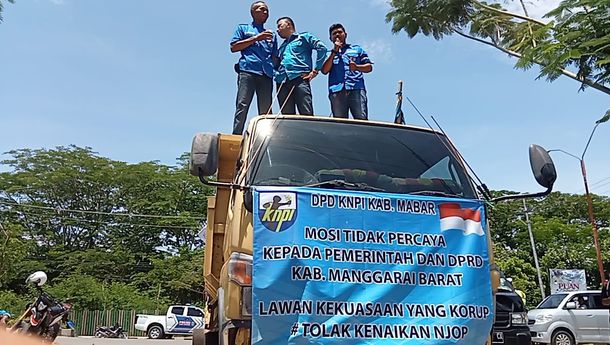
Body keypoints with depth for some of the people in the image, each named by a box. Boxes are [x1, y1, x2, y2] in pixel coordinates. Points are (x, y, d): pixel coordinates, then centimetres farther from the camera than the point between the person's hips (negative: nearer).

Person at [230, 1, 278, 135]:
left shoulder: (271, 35, 30)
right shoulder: (243, 28, 20)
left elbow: (275, 57, 29)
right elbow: (233, 47, 7)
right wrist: (256, 38, 1)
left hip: (267, 74, 4)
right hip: (248, 70, -4)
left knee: (266, 110, -6)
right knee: (242, 105, -16)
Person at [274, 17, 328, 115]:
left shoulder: (303, 37, 16)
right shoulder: (281, 47, 33)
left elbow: (322, 48, 1)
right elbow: (276, 66, 31)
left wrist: (315, 70, -5)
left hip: (299, 78, -5)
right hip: (282, 83, 5)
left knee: (307, 115, -17)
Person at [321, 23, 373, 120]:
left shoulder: (357, 49, 26)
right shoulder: (330, 54, 26)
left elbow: (369, 67, 18)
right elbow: (324, 70, 7)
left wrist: (357, 67, -3)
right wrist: (334, 52, 6)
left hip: (356, 89, 0)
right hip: (337, 91, 1)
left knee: (362, 119, -16)